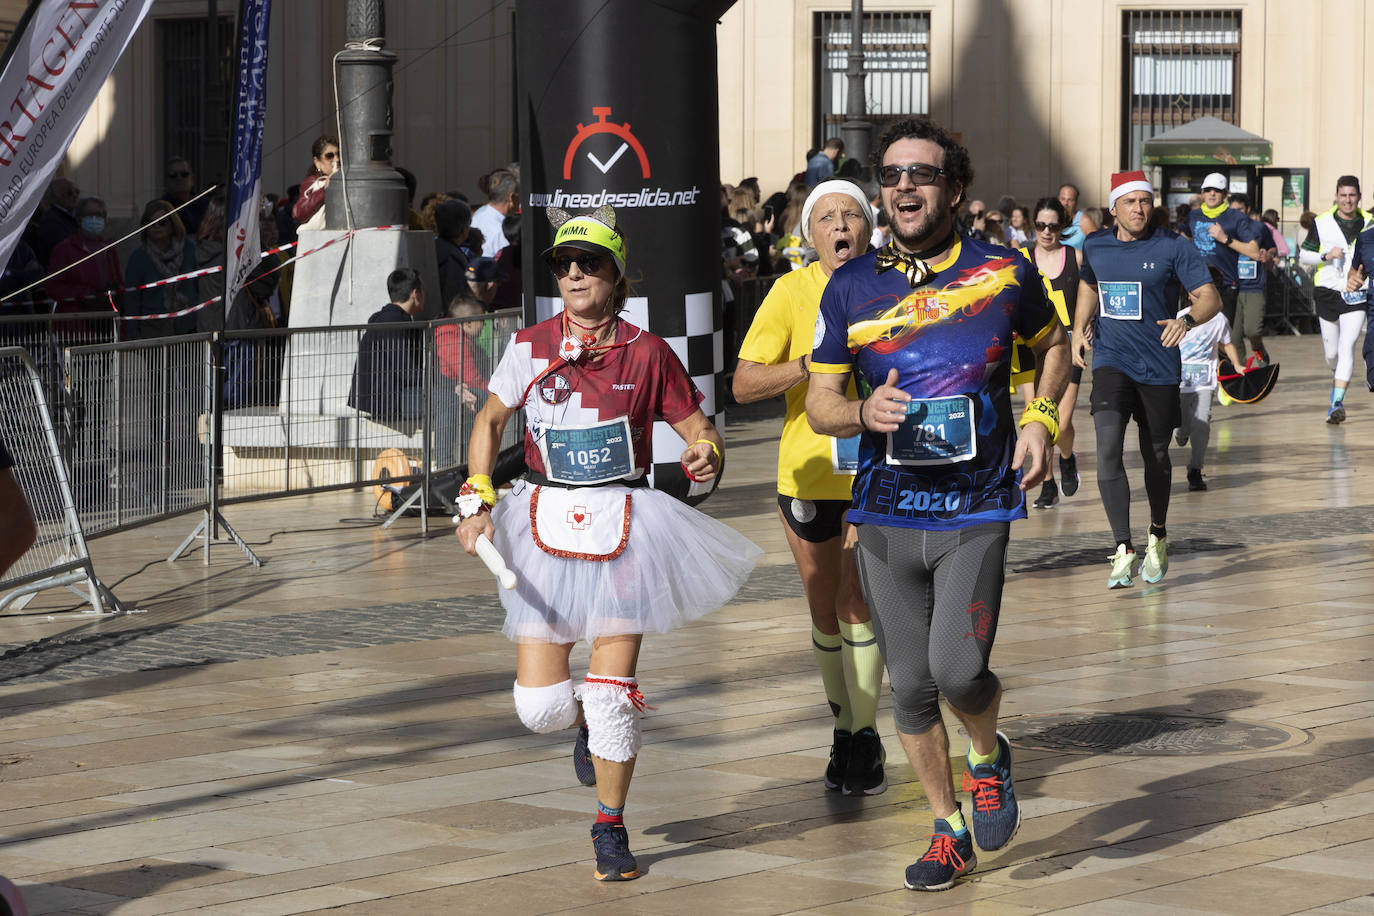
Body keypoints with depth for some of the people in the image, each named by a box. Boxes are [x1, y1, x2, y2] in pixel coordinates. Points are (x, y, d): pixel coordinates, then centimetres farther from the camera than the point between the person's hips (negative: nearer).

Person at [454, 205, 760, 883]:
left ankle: (610, 830, 15)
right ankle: (587, 725, 36)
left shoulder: (647, 353, -1)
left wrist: (706, 452, -18)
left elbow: (698, 425, 6)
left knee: (612, 694, -5)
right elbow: (491, 420, 15)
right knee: (540, 706, -2)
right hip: (545, 523, 1)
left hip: (622, 527, -1)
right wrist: (476, 499, 4)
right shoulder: (529, 348, 2)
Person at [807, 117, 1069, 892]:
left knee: (958, 667, -18)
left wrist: (1041, 419, 0)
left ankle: (989, 755, 16)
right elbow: (819, 401, 5)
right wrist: (864, 413, -17)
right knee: (911, 687, 6)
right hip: (887, 514, 2)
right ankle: (950, 829, 26)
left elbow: (1054, 346, 17)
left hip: (977, 507, -2)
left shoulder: (1005, 274, -2)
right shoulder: (851, 287, 1)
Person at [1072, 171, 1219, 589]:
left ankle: (1158, 538, 36)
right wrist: (1080, 327, 10)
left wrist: (1187, 320, -32)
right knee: (1108, 449, -18)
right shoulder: (1095, 246, 4)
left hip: (1160, 365, -1)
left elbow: (1210, 298, -11)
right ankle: (1124, 550, -17)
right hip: (1111, 361, 1)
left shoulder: (1173, 247, -7)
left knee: (1156, 456, 12)